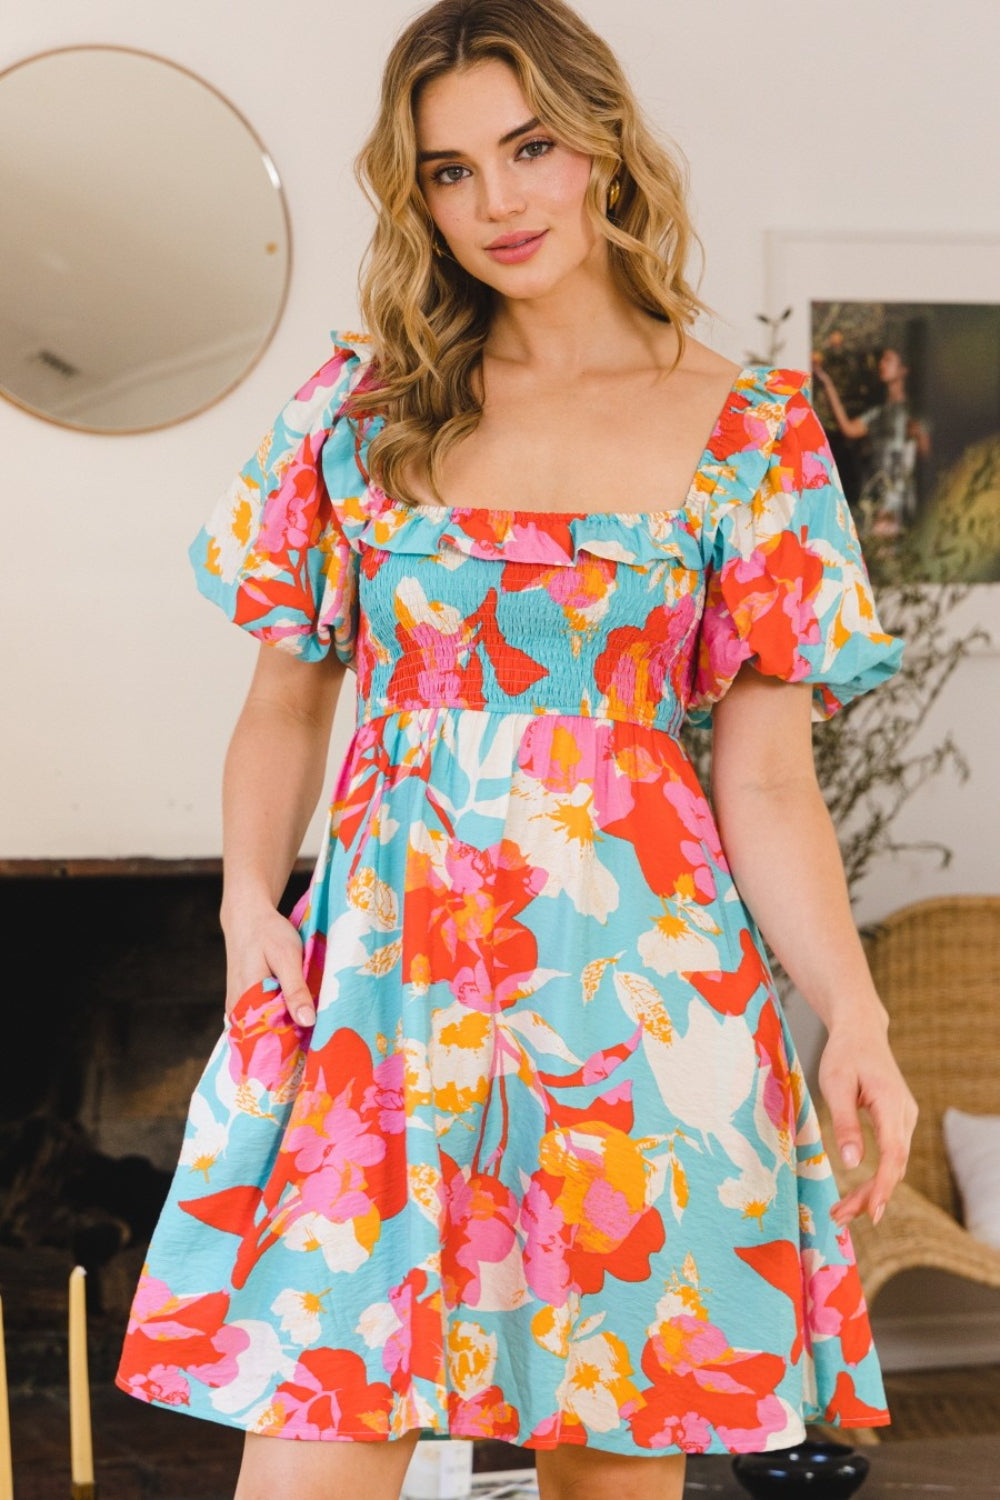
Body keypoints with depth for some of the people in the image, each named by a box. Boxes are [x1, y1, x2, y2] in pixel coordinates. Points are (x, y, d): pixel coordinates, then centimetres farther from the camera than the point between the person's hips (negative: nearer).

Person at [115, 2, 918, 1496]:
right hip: (386, 967, 2)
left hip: (639, 979, -1)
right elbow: (286, 698, 14)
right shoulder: (361, 405, 10)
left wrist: (853, 1009, -13)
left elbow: (766, 778, 0)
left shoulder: (746, 430, 4)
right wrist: (248, 896, -2)